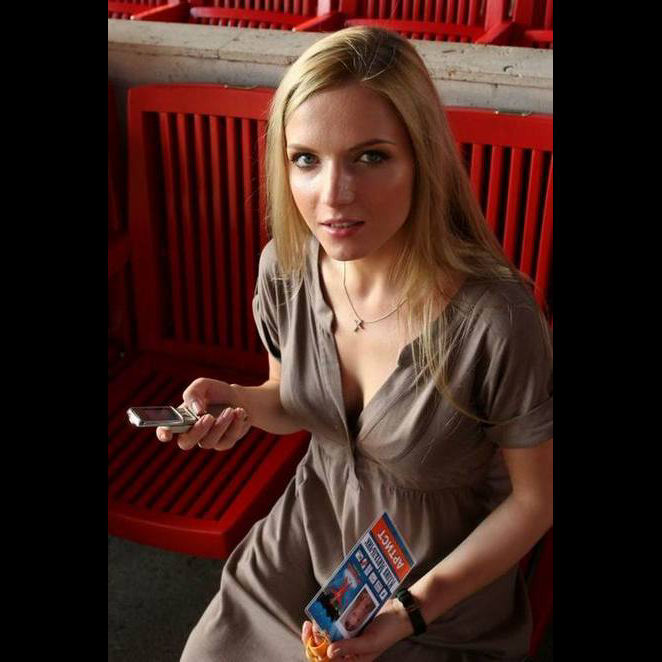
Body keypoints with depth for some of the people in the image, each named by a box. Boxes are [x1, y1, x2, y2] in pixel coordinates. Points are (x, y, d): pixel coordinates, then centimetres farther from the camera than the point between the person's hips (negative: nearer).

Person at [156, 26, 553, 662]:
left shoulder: (495, 320, -31)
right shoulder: (285, 266, -15)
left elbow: (535, 498, -15)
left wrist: (417, 608, -21)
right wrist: (239, 401, -16)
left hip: (446, 581, -3)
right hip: (309, 535, 4)